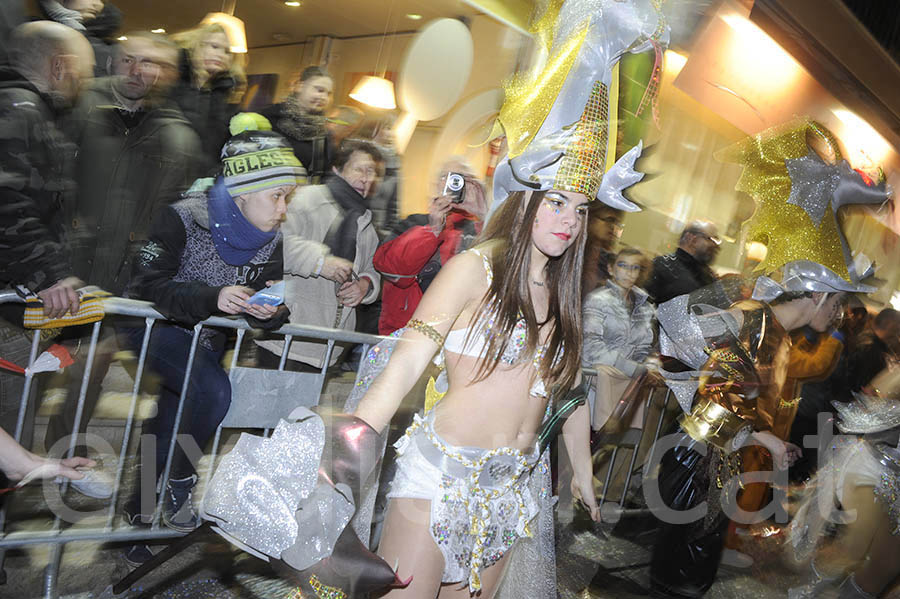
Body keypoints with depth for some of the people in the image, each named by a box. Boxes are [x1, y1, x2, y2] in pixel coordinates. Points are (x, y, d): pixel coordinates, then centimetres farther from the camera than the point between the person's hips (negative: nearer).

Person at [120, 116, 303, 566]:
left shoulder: (270, 240, -5)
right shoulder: (182, 219, -20)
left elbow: (267, 312, -2)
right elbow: (150, 286, -24)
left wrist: (270, 311, -28)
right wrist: (213, 298, -39)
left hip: (206, 339, 5)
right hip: (155, 326, -5)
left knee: (170, 430, 8)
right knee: (213, 392, -28)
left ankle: (139, 513, 31)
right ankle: (178, 484, -3)